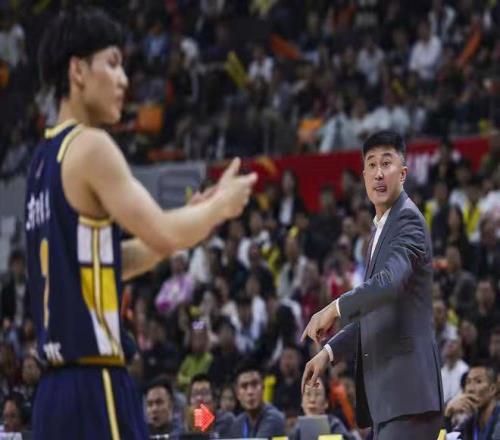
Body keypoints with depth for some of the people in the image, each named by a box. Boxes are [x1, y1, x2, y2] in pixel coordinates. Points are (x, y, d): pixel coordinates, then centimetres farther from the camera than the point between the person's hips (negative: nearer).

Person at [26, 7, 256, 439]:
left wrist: (197, 216, 20)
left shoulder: (46, 156, 17)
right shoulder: (90, 146, -10)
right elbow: (163, 236, -17)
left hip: (57, 386, 9)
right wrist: (221, 206, 2)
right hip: (96, 386, -9)